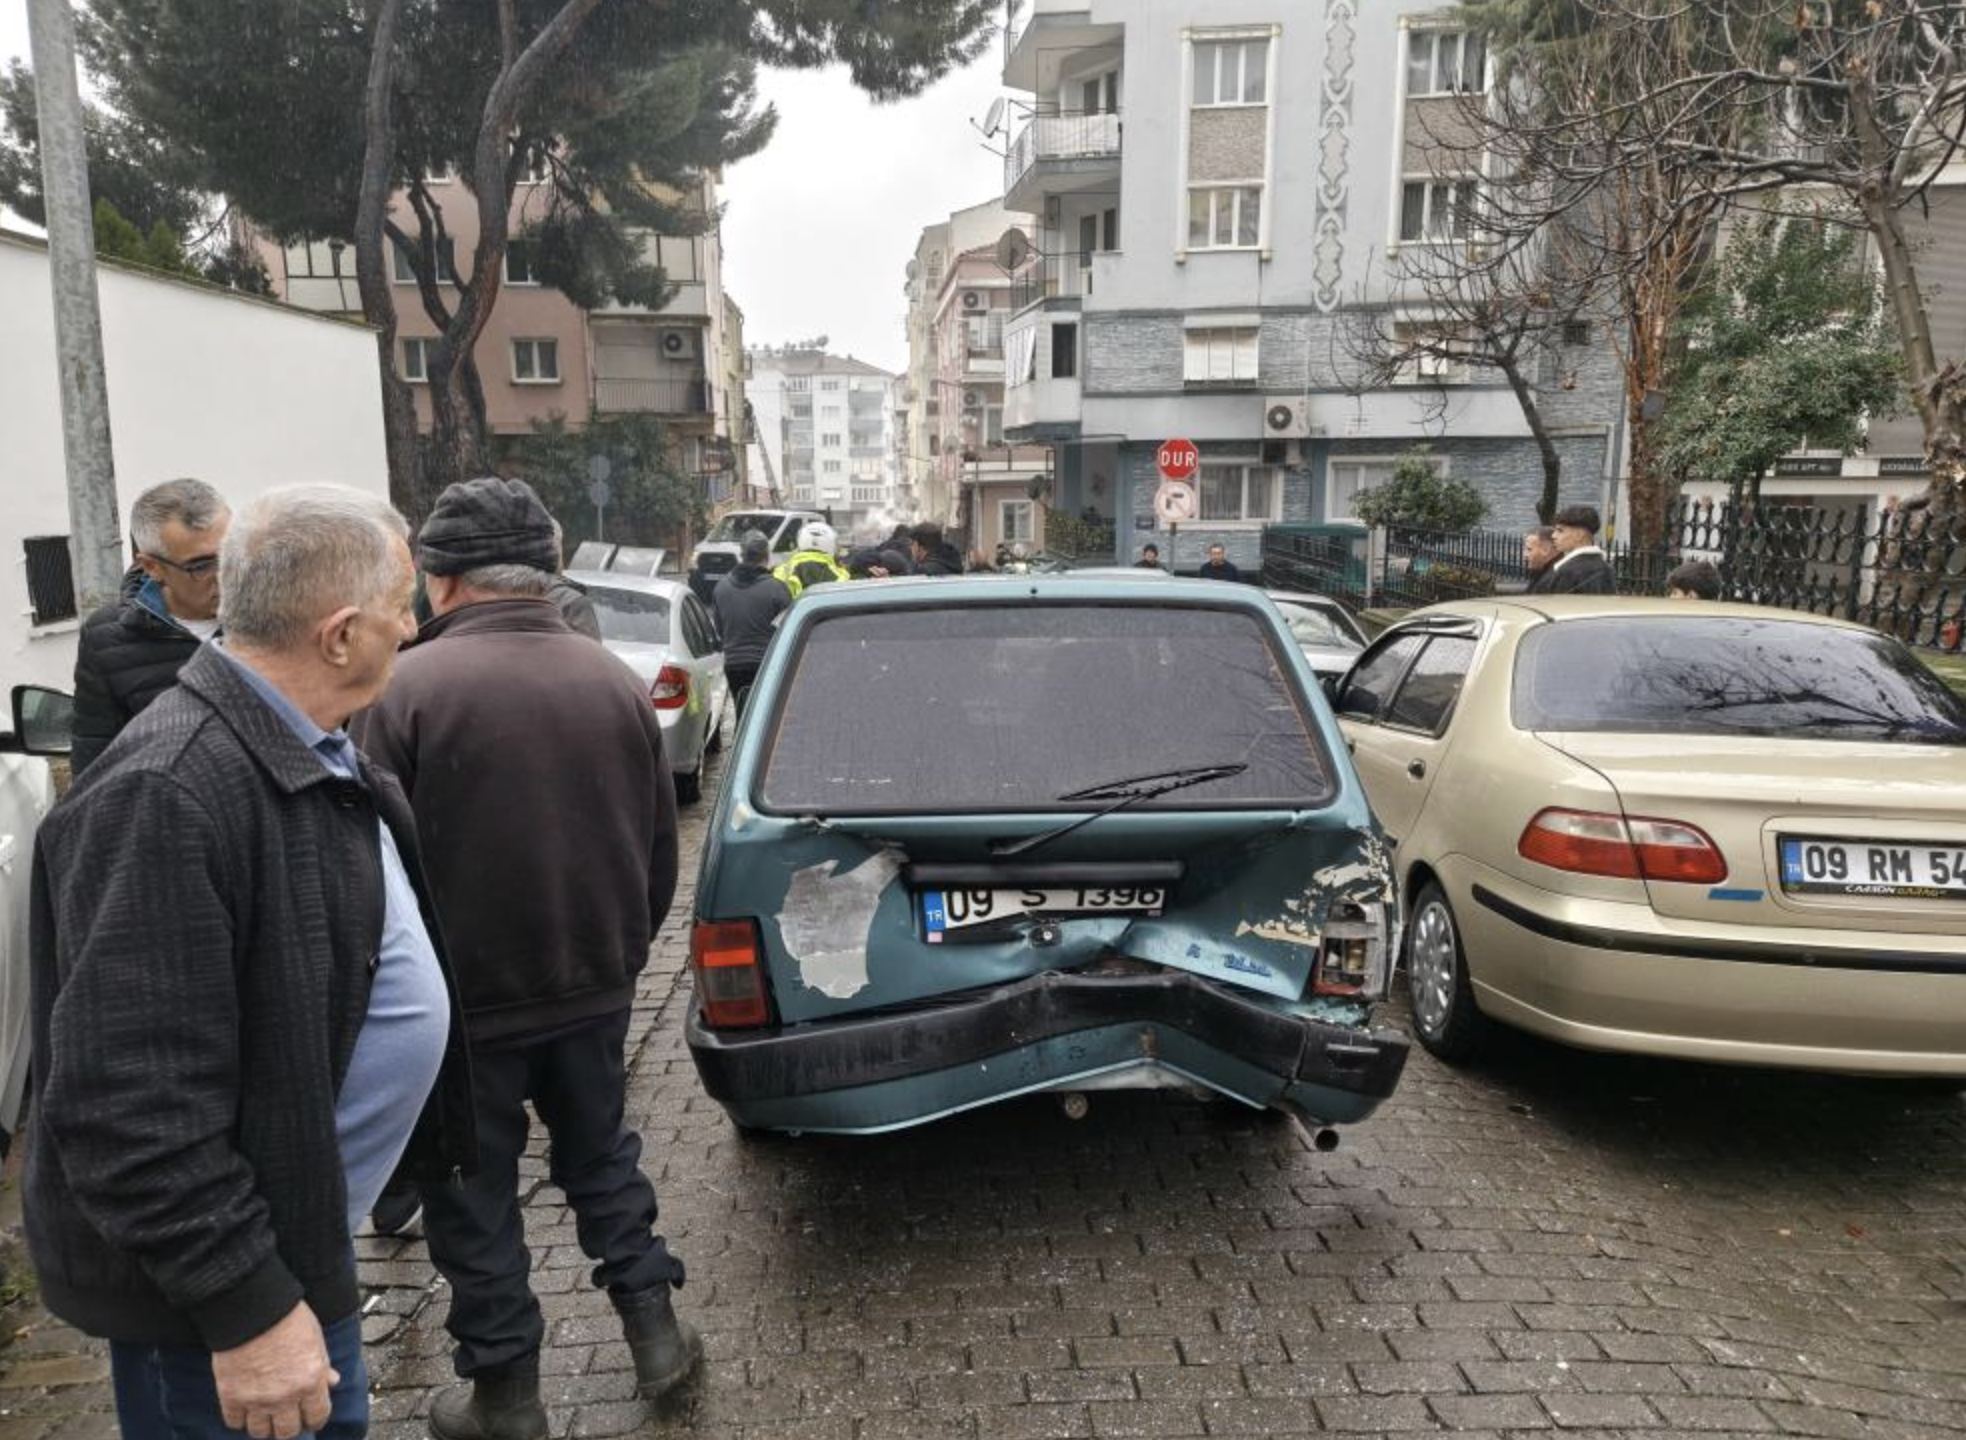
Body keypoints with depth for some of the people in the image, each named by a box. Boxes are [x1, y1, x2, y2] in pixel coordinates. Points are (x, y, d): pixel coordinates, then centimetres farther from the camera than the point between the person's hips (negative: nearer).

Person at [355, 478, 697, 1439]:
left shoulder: (409, 688, -17)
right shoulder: (616, 681, -1)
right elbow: (660, 849, 6)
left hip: (463, 996, -4)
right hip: (594, 981, 5)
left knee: (472, 1192, 14)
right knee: (601, 1152, 23)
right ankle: (653, 1331, 32)